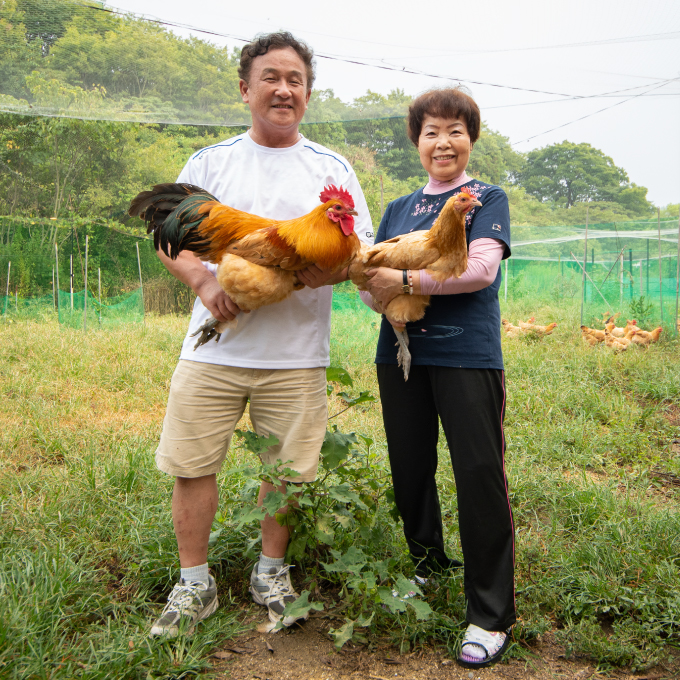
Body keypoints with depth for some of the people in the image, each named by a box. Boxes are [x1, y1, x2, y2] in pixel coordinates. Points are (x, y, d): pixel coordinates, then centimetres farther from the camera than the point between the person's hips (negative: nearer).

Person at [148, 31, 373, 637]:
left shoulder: (332, 168, 9)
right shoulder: (210, 162, 10)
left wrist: (319, 270, -17)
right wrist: (203, 279, -14)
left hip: (295, 353, 0)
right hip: (213, 345, 1)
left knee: (286, 468, 7)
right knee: (191, 466, 3)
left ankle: (271, 573, 31)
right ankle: (195, 585, 23)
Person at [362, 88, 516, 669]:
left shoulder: (488, 199, 4)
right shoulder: (398, 208, 18)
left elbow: (482, 268, -14)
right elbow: (373, 276, 13)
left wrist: (405, 279, -18)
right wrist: (376, 293, -11)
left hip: (467, 354, -5)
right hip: (401, 353, 5)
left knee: (480, 475, -5)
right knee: (410, 468, 12)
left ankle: (491, 616, 7)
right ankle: (426, 566, 38)